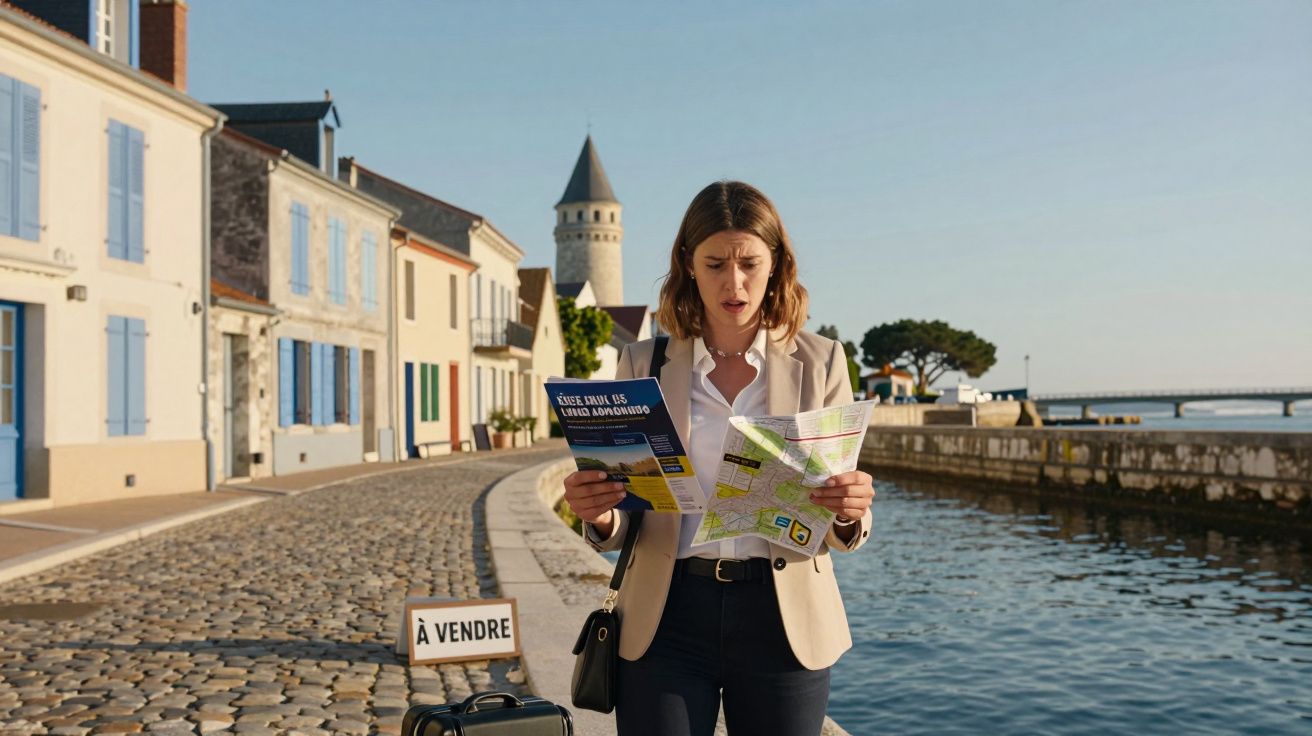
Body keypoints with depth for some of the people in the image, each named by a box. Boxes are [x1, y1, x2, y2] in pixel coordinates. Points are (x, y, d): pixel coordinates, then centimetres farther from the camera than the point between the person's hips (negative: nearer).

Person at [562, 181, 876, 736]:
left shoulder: (819, 363, 3)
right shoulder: (643, 364, 4)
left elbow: (844, 532, 2)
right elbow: (621, 524, 5)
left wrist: (850, 513, -21)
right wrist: (599, 516, -18)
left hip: (783, 620, 0)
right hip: (668, 618, 0)